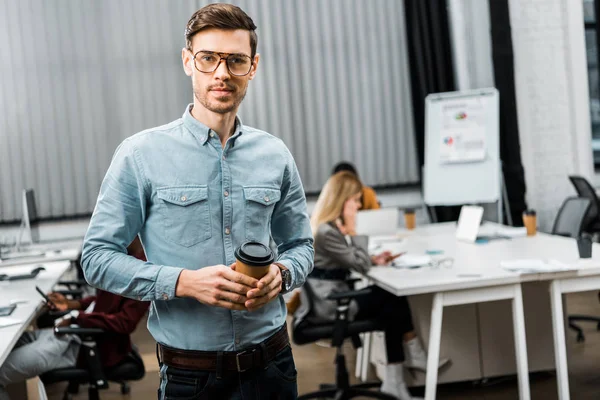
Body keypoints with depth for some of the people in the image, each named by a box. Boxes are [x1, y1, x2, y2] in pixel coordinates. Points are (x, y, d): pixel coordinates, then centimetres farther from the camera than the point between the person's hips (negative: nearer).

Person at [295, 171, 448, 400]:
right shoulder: (326, 232, -22)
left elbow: (353, 261, 18)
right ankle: (413, 355, 10)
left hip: (333, 297, 10)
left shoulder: (330, 227, 10)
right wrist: (353, 231, -13)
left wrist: (374, 260, 3)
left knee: (392, 309, -2)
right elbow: (361, 265, -18)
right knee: (395, 301, -6)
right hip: (328, 306, -10)